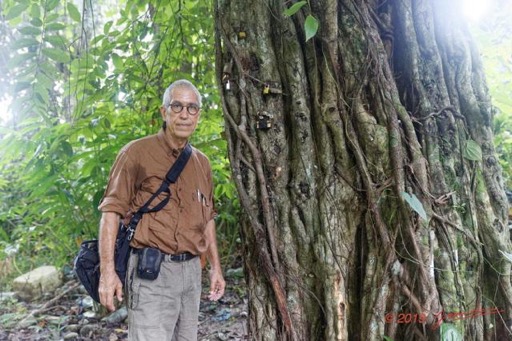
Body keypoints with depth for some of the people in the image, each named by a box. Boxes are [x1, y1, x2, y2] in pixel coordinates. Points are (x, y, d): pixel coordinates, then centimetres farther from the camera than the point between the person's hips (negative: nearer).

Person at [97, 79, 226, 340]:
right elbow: (112, 210, -8)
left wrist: (215, 267, 18)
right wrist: (107, 270, -16)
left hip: (191, 270, 6)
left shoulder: (201, 162, 14)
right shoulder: (137, 152, -4)